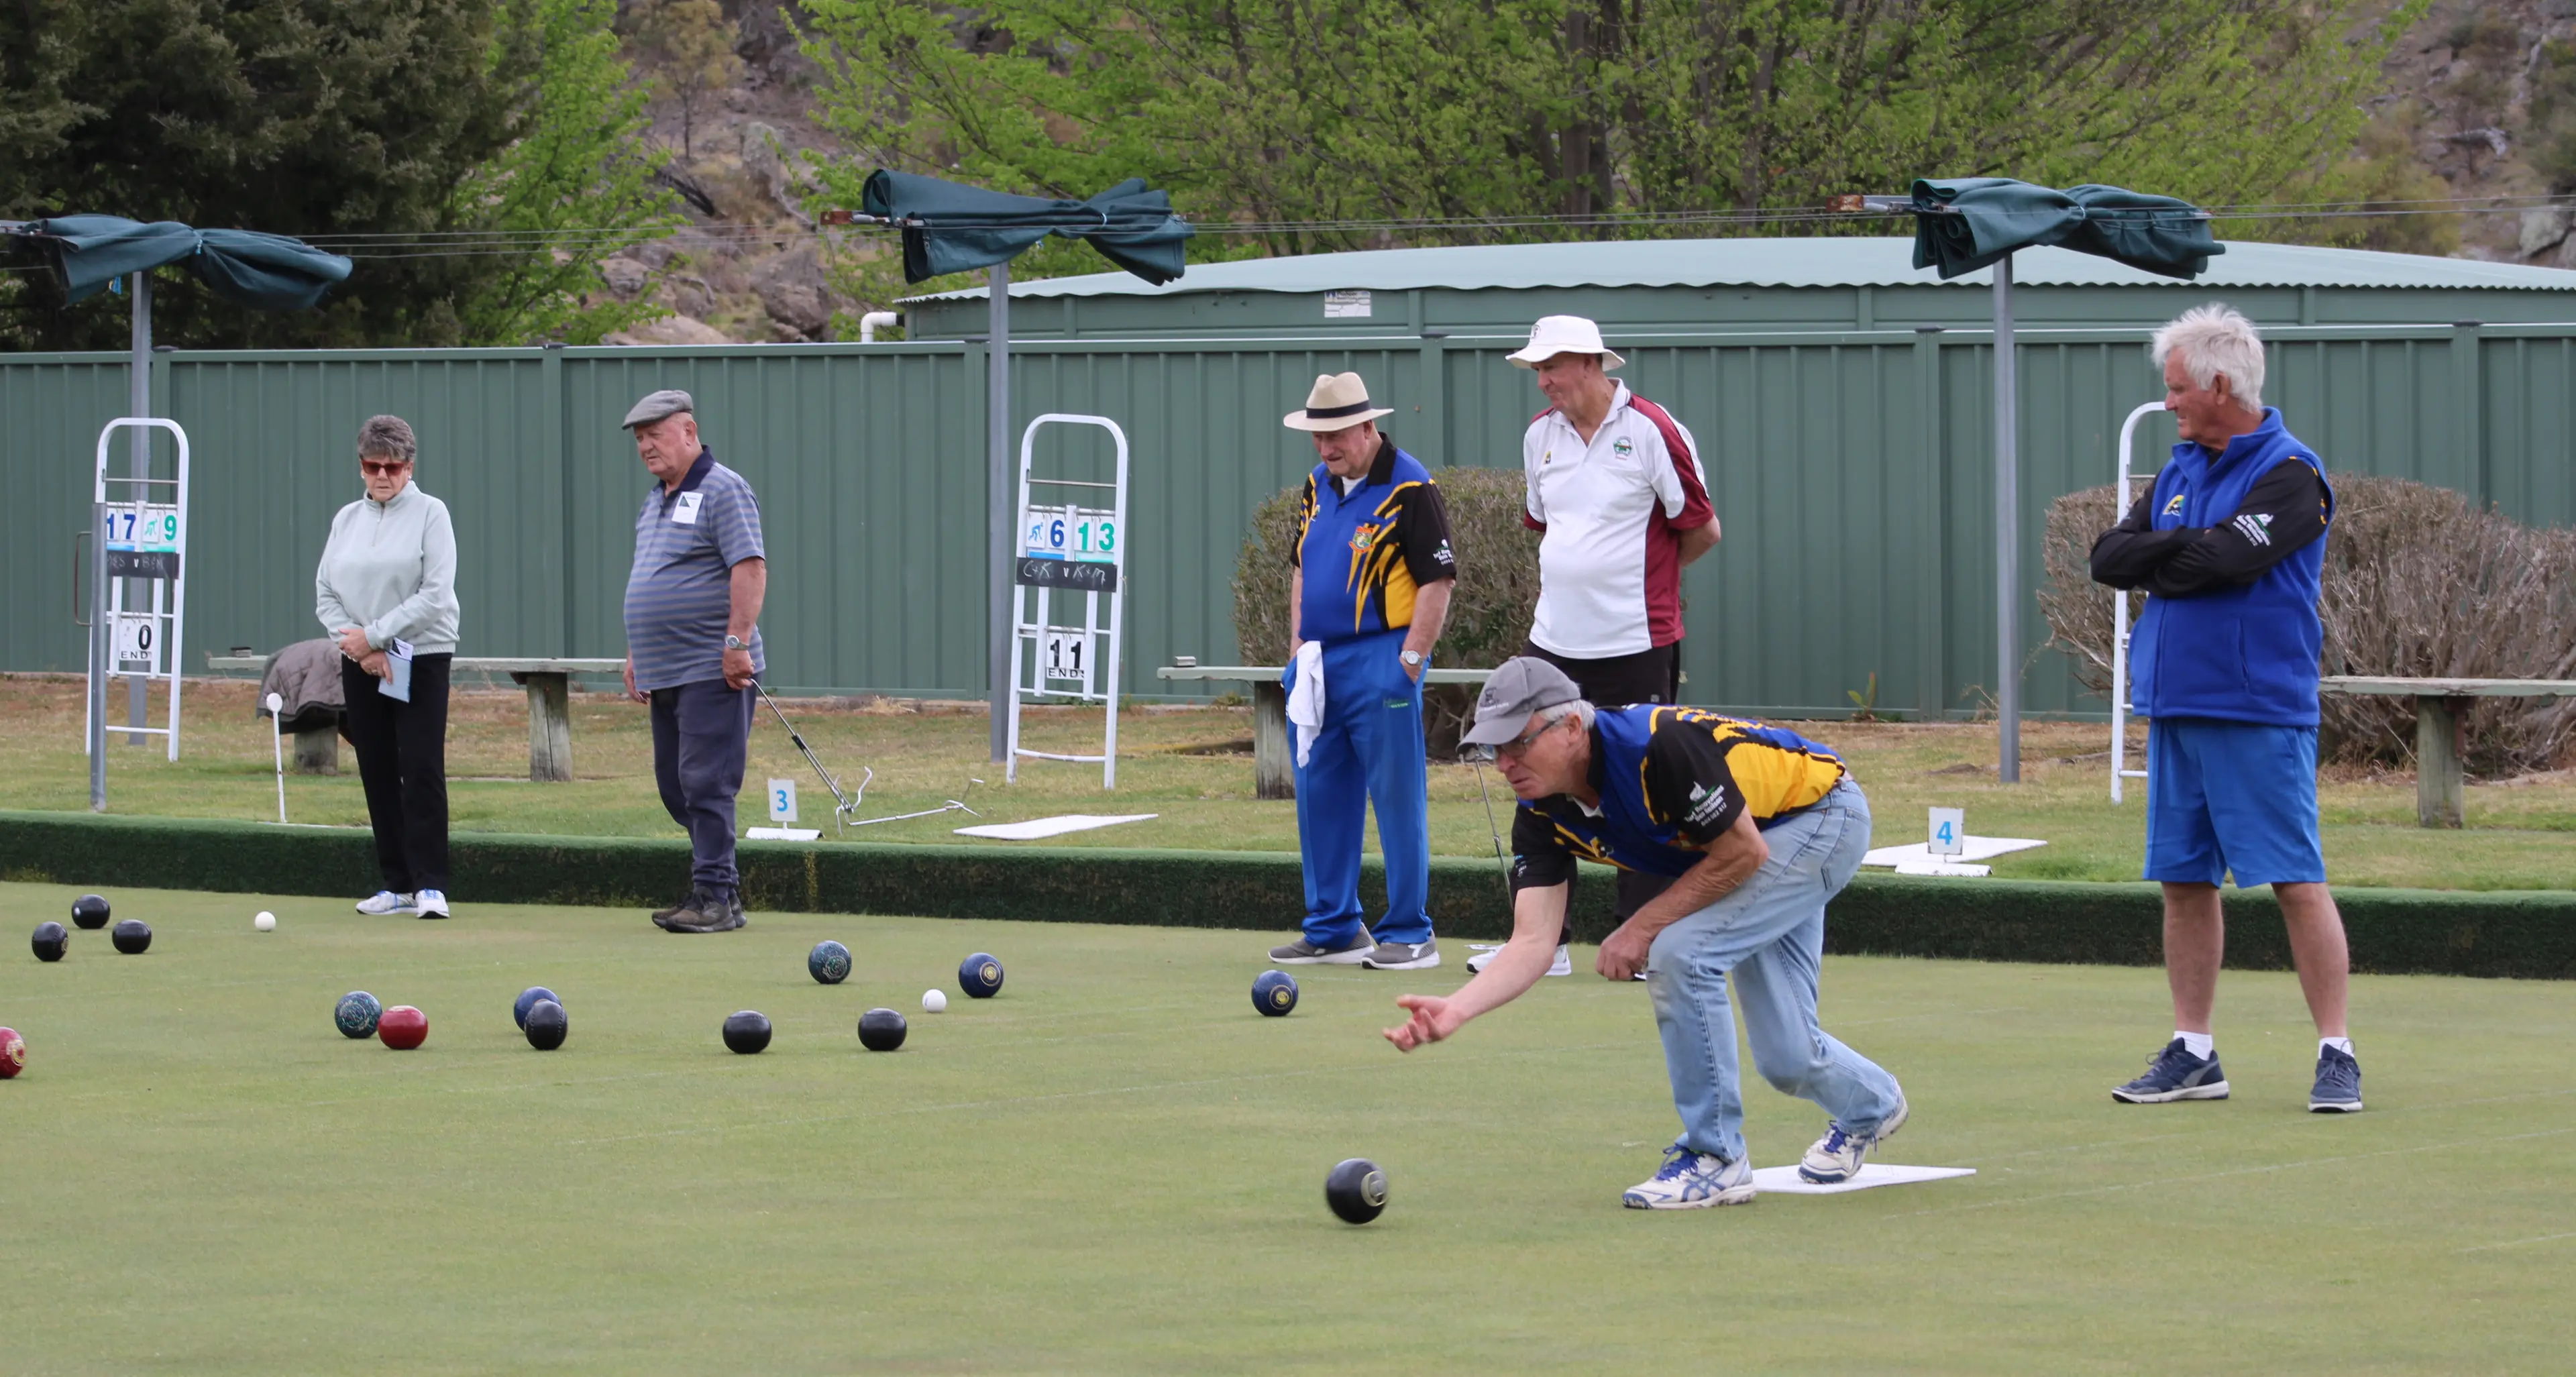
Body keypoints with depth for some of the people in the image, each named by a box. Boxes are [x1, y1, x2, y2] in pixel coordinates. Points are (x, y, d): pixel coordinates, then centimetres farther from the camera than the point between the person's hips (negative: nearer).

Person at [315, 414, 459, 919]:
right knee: (377, 772, 5)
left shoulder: (430, 514, -4)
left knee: (421, 768, -11)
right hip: (361, 666, 5)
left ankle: (430, 884, -11)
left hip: (421, 658, -5)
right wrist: (360, 647, -7)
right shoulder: (347, 519, 11)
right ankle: (396, 883, 10)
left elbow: (436, 594, -12)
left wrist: (374, 635, -13)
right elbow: (325, 592, 8)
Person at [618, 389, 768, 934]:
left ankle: (715, 898, -8)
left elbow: (750, 567, -17)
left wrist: (737, 642, -22)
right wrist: (635, 655, 23)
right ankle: (718, 884, 18)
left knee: (705, 784, -10)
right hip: (664, 673, 9)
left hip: (711, 670, -9)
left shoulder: (722, 491, -8)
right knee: (676, 787, 10)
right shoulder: (655, 500, 20)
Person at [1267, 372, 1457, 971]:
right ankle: (1334, 929, 18)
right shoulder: (1318, 486, 13)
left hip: (1381, 663, -8)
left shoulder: (1410, 488, -10)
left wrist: (1409, 661, -16)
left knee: (1397, 798, -4)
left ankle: (1409, 933, 1)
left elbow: (1437, 581, -12)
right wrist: (1297, 650, 12)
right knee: (1320, 797, 10)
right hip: (1320, 664, 8)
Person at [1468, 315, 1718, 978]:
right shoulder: (1540, 435, 9)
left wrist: (1641, 575, 8)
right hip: (1554, 642, 6)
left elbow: (1702, 531, -2)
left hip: (1636, 645, -6)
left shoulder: (1653, 432, -9)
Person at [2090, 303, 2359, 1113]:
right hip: (2175, 710, 7)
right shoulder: (2181, 472, 16)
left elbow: (2225, 560, -21)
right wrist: (2186, 552, -8)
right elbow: (2109, 558, 8)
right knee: (2184, 883, 9)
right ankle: (2193, 1056, 16)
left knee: (2296, 883, -7)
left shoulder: (2289, 473, -8)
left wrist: (2158, 561, -4)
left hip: (2259, 715, -7)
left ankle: (2336, 1055, -5)